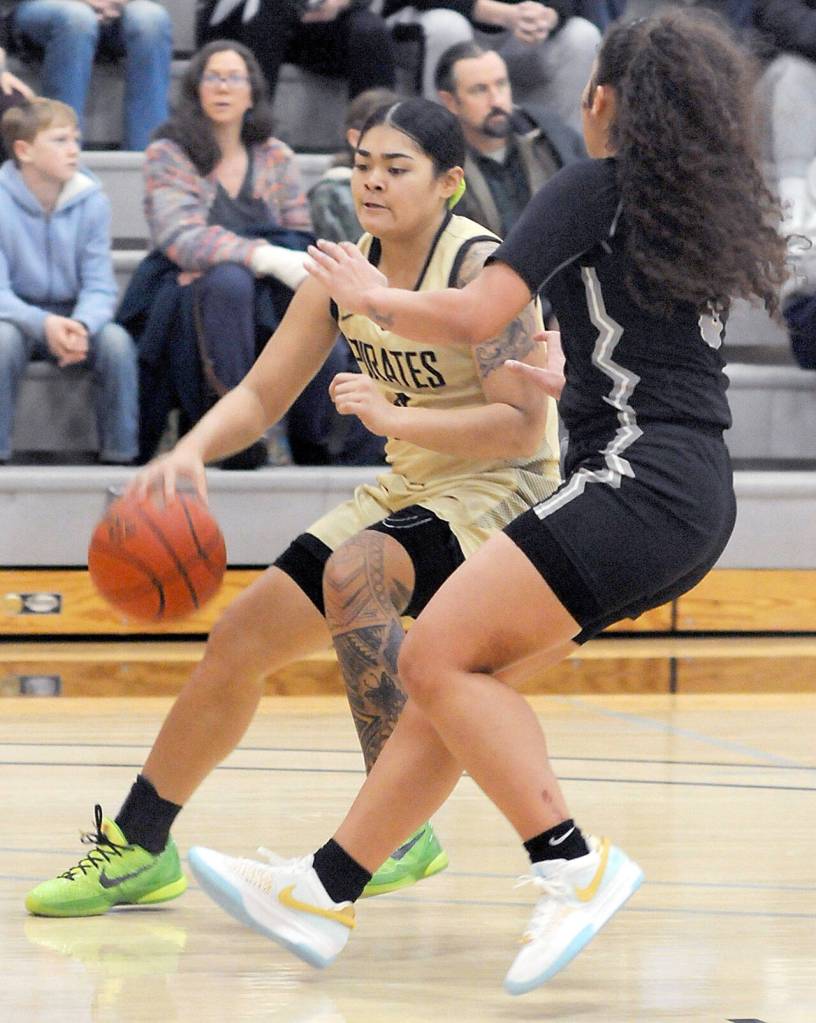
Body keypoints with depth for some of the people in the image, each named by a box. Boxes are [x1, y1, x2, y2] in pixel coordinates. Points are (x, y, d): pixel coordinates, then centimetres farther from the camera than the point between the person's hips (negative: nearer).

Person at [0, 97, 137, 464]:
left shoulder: (91, 201, -6)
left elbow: (99, 287, -8)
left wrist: (81, 325, -32)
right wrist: (43, 323, -36)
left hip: (72, 315, 2)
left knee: (117, 341, -28)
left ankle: (120, 456, -15)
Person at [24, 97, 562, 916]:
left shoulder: (481, 268, -19)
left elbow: (525, 426, -24)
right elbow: (261, 394, 3)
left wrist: (395, 418, -34)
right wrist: (191, 451, -17)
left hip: (503, 489, -8)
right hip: (408, 490, 8)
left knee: (355, 572, -36)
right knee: (243, 639, 4)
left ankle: (403, 829, -28)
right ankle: (137, 845, 20)